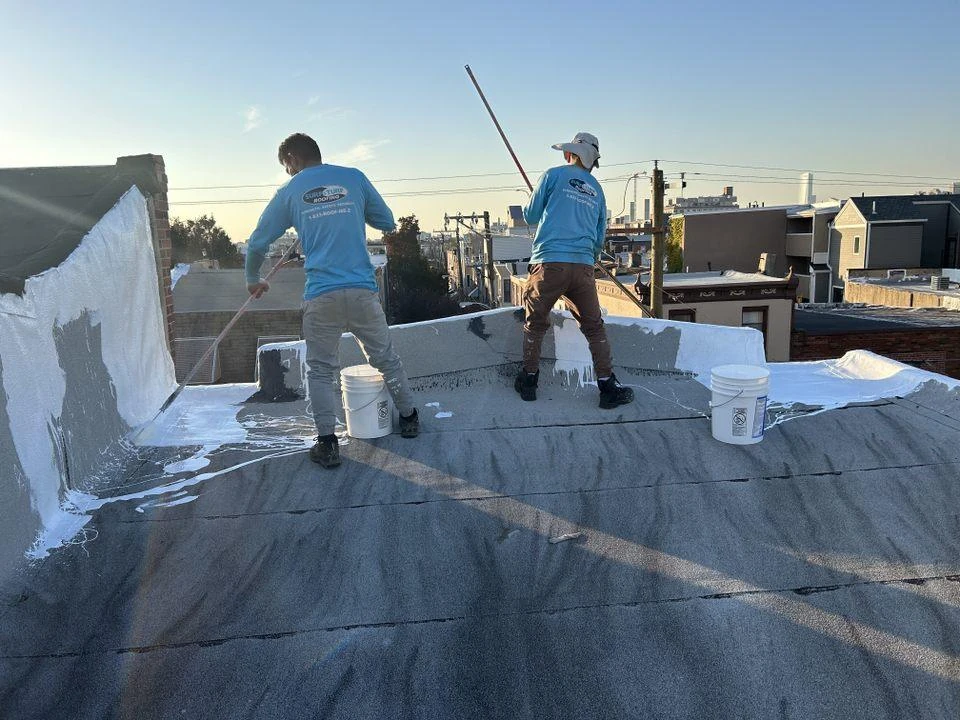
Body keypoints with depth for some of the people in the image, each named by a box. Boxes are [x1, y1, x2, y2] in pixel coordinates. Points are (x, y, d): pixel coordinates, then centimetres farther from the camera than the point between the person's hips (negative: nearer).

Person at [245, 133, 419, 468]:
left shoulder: (289, 192, 7)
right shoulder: (354, 177, 8)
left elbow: (257, 243, 12)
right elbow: (388, 222, 13)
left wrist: (253, 281, 29)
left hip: (321, 296, -1)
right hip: (363, 290, 2)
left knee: (321, 370, 10)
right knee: (385, 357, 17)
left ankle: (327, 443, 7)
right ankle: (409, 418, 30)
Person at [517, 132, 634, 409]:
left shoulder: (554, 175, 7)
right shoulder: (597, 190, 20)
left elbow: (530, 216, 10)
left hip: (549, 263, -3)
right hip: (584, 267, 3)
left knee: (535, 324, 11)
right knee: (594, 327, 9)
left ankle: (528, 381, 19)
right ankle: (607, 385, 8)